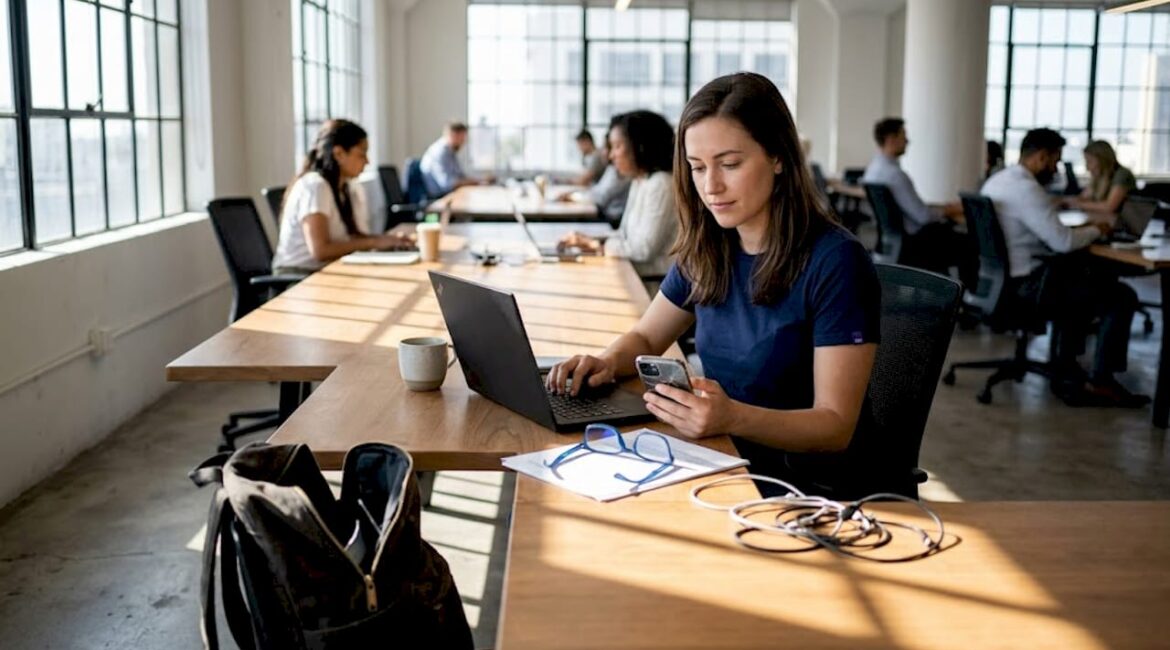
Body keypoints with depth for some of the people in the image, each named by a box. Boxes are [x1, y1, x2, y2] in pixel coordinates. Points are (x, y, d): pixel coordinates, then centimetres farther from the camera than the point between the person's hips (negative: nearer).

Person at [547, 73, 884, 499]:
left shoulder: (834, 262, -16)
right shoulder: (706, 250, 3)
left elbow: (835, 427, -17)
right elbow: (645, 338, 18)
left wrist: (733, 418, -35)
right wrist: (608, 363, -6)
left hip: (816, 485, -5)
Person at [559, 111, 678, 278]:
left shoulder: (661, 185, -16)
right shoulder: (638, 182, 14)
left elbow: (644, 250, -18)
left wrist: (597, 245, -9)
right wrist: (589, 243, -1)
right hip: (634, 274, 8)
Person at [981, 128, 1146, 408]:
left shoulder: (998, 180, 11)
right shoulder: (1027, 188, -20)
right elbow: (1063, 242, -22)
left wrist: (1082, 230, 11)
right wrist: (1095, 230, -2)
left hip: (1004, 278, 10)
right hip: (1025, 285, -10)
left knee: (1095, 277, 30)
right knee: (1122, 297, -2)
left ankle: (1066, 370, 26)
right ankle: (1101, 381, 8)